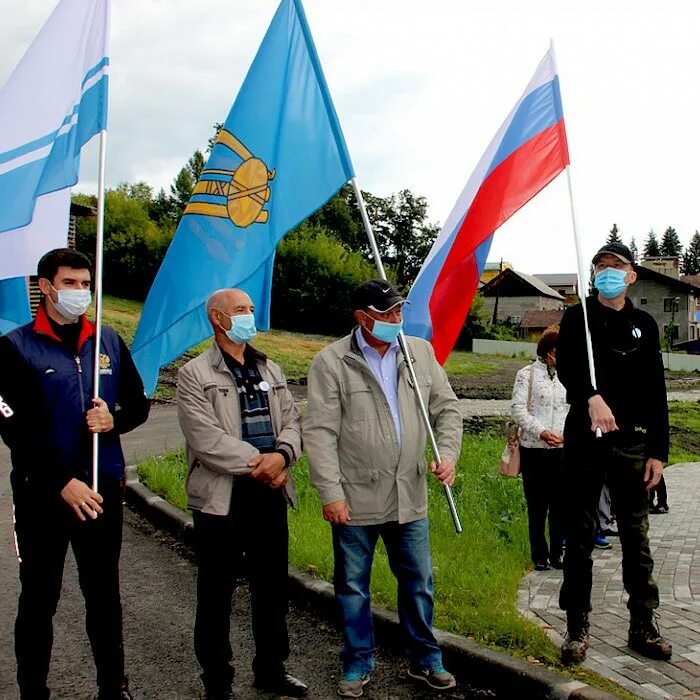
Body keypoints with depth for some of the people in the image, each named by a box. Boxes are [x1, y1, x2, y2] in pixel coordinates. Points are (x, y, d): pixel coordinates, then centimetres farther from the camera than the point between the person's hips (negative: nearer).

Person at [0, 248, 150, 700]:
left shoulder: (108, 341, 5)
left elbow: (138, 404, 11)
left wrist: (114, 420, -12)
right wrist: (62, 484, -16)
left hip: (103, 488, 3)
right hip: (41, 492, -3)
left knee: (105, 595, 14)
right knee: (39, 599, 10)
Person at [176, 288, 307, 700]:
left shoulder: (271, 370, 14)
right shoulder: (195, 375, -6)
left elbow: (292, 421, 7)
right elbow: (206, 439, -16)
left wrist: (282, 456, -14)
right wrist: (259, 463, -15)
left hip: (271, 495, 6)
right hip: (221, 500, -5)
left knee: (273, 589, 16)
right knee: (216, 596, 7)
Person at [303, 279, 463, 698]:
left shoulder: (421, 352, 4)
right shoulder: (331, 362, -9)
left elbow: (447, 408, 11)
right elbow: (320, 433, -11)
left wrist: (448, 453, -5)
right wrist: (331, 494, -14)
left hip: (410, 495, 3)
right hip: (355, 499, -3)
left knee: (419, 583, 15)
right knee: (353, 587, 11)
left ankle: (426, 660, 33)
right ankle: (359, 664, 30)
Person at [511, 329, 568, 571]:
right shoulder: (527, 374, -3)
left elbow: (573, 409, 11)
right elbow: (518, 409, -8)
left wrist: (567, 433, -7)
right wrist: (541, 432, -18)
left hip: (561, 449, 4)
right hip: (534, 449, -4)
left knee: (559, 503, 8)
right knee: (537, 505, 3)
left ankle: (557, 553, 20)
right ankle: (539, 555, 14)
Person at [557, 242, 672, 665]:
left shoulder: (644, 325, 11)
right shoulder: (578, 318, 5)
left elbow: (656, 392, 8)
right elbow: (566, 364, -14)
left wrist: (658, 451, 1)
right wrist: (591, 397, -34)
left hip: (632, 443, 2)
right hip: (585, 440, -2)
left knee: (636, 535, 7)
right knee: (580, 535, 3)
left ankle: (644, 626, 18)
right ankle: (578, 629, 11)